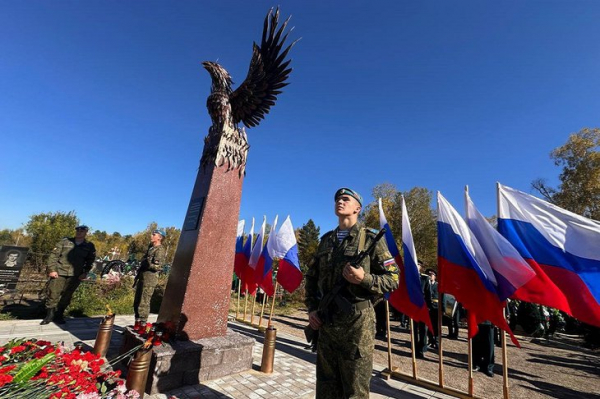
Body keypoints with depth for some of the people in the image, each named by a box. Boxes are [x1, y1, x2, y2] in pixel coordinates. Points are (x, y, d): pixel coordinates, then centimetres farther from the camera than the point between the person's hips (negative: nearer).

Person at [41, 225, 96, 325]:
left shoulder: (90, 246, 5)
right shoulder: (65, 241, 4)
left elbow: (90, 261, 7)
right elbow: (54, 255, 3)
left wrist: (85, 273, -3)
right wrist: (52, 269, -6)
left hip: (74, 276, 0)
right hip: (59, 273, 0)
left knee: (66, 297, 7)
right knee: (53, 294, 4)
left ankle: (59, 316, 22)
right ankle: (49, 315, 22)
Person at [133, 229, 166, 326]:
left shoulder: (160, 250, -13)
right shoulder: (151, 247, 16)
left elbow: (158, 266, -21)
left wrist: (147, 264, -17)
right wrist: (138, 274, 21)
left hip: (150, 278, -10)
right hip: (142, 276, 10)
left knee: (144, 302, -6)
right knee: (137, 301, 16)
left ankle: (142, 324, 2)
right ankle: (137, 323, 28)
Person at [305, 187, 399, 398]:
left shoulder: (371, 239, -5)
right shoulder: (326, 239, 9)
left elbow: (393, 279, -5)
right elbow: (311, 277, 16)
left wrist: (364, 278, -21)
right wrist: (311, 308, 6)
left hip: (357, 321, -4)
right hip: (326, 322, 5)